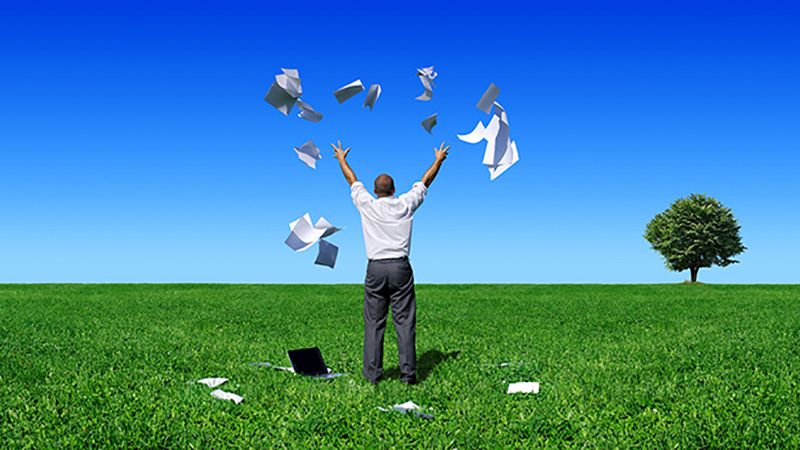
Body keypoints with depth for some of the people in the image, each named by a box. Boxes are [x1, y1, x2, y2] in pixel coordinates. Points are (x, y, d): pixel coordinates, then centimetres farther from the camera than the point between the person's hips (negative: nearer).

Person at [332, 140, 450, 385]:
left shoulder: (367, 205, 2)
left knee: (374, 321, 4)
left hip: (375, 269, 0)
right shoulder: (405, 204, 2)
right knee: (404, 321, 0)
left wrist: (342, 159, 35)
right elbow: (425, 181, 17)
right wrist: (438, 160, 32)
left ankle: (373, 373, 5)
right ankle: (408, 373, 0)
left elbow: (352, 180, 19)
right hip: (400, 268, 0)